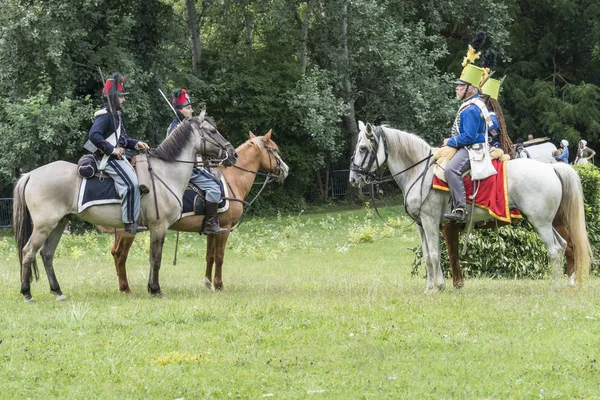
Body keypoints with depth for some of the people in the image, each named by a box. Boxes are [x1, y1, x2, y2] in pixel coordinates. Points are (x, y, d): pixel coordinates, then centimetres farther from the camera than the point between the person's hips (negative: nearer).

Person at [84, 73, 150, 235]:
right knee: (131, 183, -23)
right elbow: (94, 135, -26)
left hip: (119, 156, 11)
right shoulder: (104, 115, -14)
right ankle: (130, 222, -22)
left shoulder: (116, 115, 17)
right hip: (108, 158, -11)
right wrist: (111, 149, -24)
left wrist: (136, 143, 7)